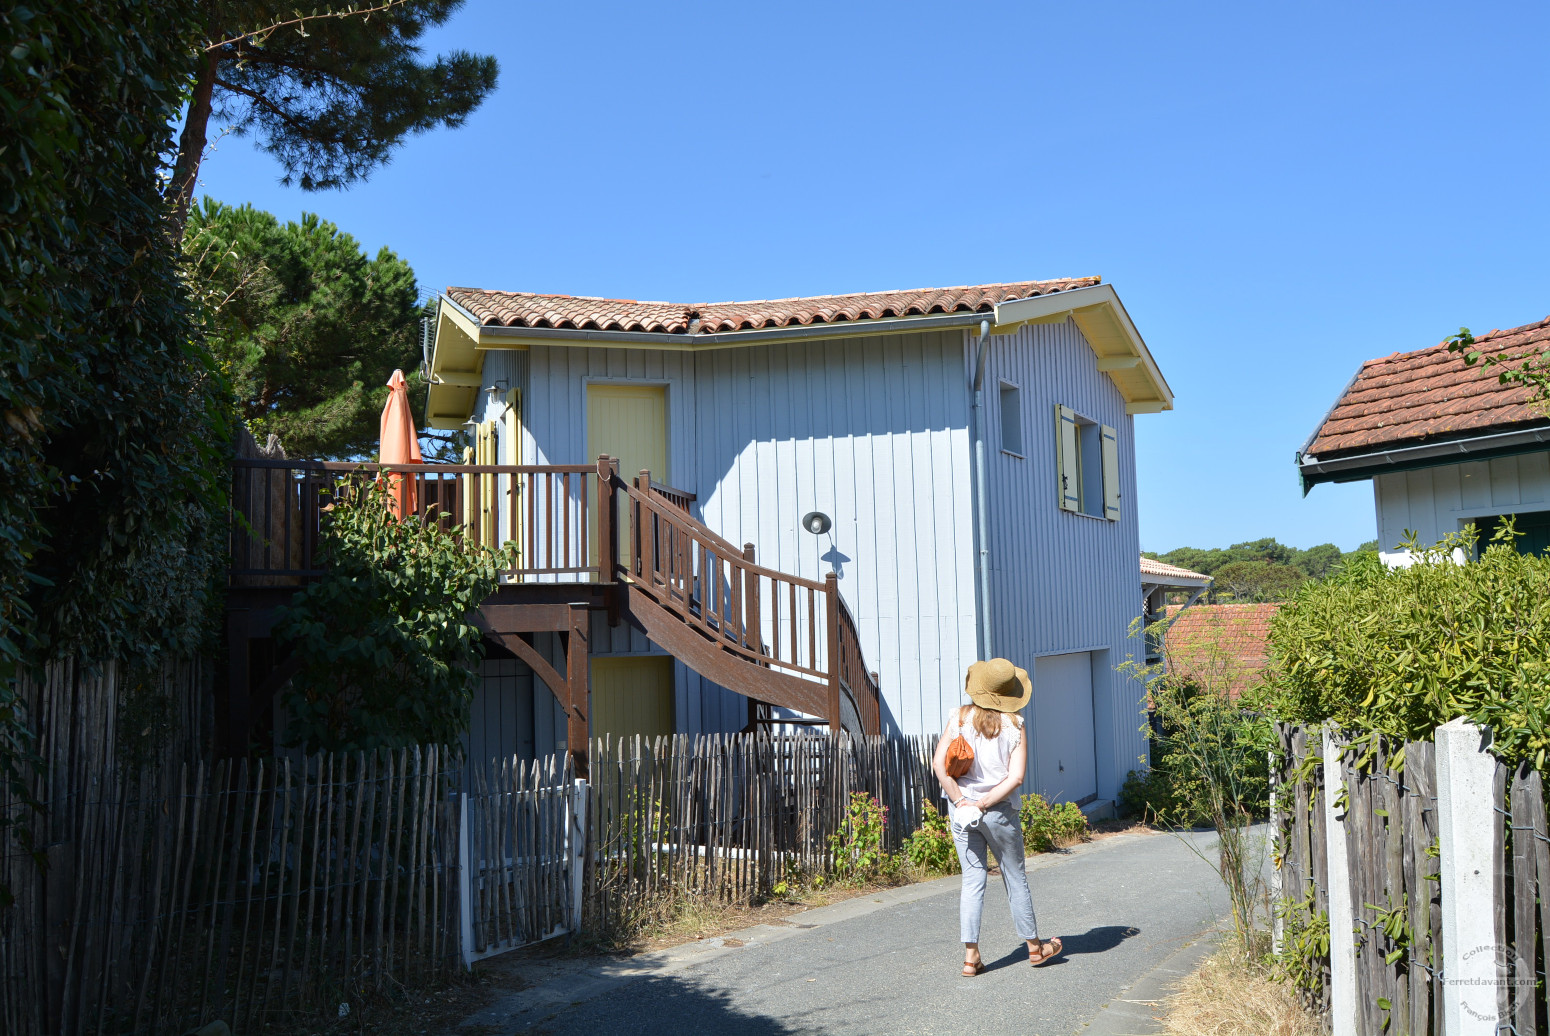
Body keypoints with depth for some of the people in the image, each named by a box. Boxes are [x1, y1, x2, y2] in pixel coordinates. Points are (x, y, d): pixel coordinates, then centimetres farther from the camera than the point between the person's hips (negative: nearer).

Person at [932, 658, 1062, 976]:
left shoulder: (959, 717, -3)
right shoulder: (1013, 725, -7)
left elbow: (939, 764, -10)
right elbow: (1015, 777, -15)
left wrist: (961, 801, -9)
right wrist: (985, 803, -12)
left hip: (962, 811, 2)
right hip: (999, 812, -1)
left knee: (972, 880, 8)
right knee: (1015, 878, 14)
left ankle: (970, 955, 4)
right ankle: (1034, 946, 30)